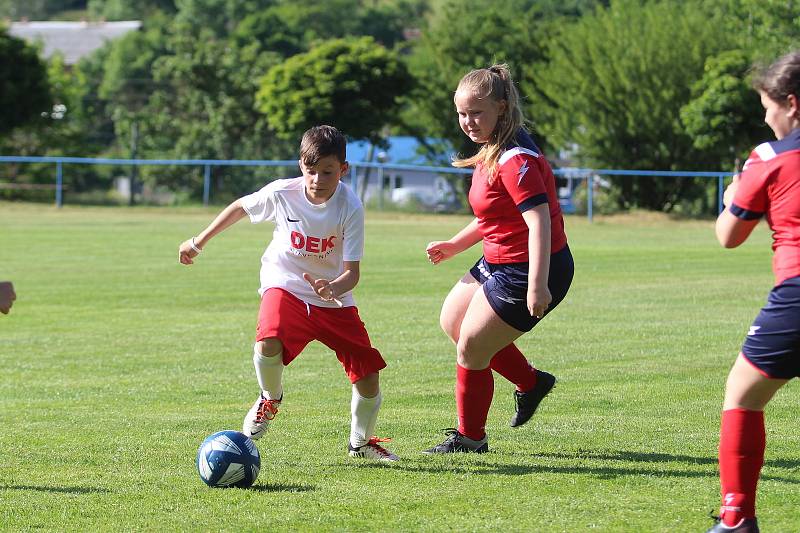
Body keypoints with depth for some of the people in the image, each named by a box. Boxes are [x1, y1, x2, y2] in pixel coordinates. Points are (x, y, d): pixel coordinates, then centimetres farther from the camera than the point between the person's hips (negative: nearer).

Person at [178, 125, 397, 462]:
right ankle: (270, 399, 2)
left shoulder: (350, 207, -19)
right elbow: (241, 207, 5)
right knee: (268, 344, -33)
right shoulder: (281, 193, -17)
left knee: (368, 376, -6)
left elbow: (352, 271, -19)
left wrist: (333, 288, -41)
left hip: (334, 297, 1)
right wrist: (200, 242, 12)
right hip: (286, 286, -1)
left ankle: (361, 442, 24)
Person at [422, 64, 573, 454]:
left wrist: (537, 286, -38)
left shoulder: (515, 160, -24)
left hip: (526, 272, -11)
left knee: (469, 350, -1)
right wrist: (454, 246, 17)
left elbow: (539, 220, -32)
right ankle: (531, 383, 32)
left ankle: (470, 437, 18)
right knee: (452, 321, 24)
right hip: (497, 264, 11)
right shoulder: (491, 152, 8)